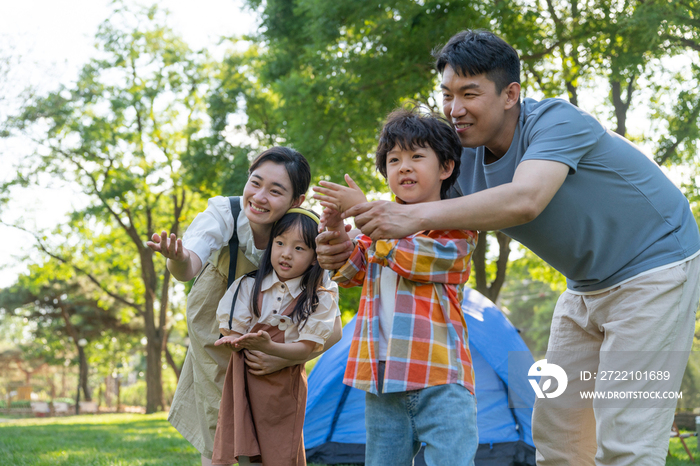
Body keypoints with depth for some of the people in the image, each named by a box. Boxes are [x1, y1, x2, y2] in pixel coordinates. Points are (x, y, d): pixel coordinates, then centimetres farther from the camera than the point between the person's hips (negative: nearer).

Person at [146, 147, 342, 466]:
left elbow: (332, 329, -21)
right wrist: (179, 258, -64)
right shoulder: (222, 213, -24)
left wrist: (284, 359, -33)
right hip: (215, 347, 0)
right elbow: (189, 268, -41)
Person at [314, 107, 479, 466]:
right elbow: (346, 274, 18)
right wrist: (335, 227, 0)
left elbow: (412, 259, -17)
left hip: (440, 380, -5)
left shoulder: (457, 225, -2)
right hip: (383, 381, 5)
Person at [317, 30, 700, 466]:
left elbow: (524, 200, -46)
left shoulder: (556, 120, -27)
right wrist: (352, 252, -25)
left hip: (655, 270, -8)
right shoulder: (466, 158, -4)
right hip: (587, 287, 8)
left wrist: (416, 216, -51)